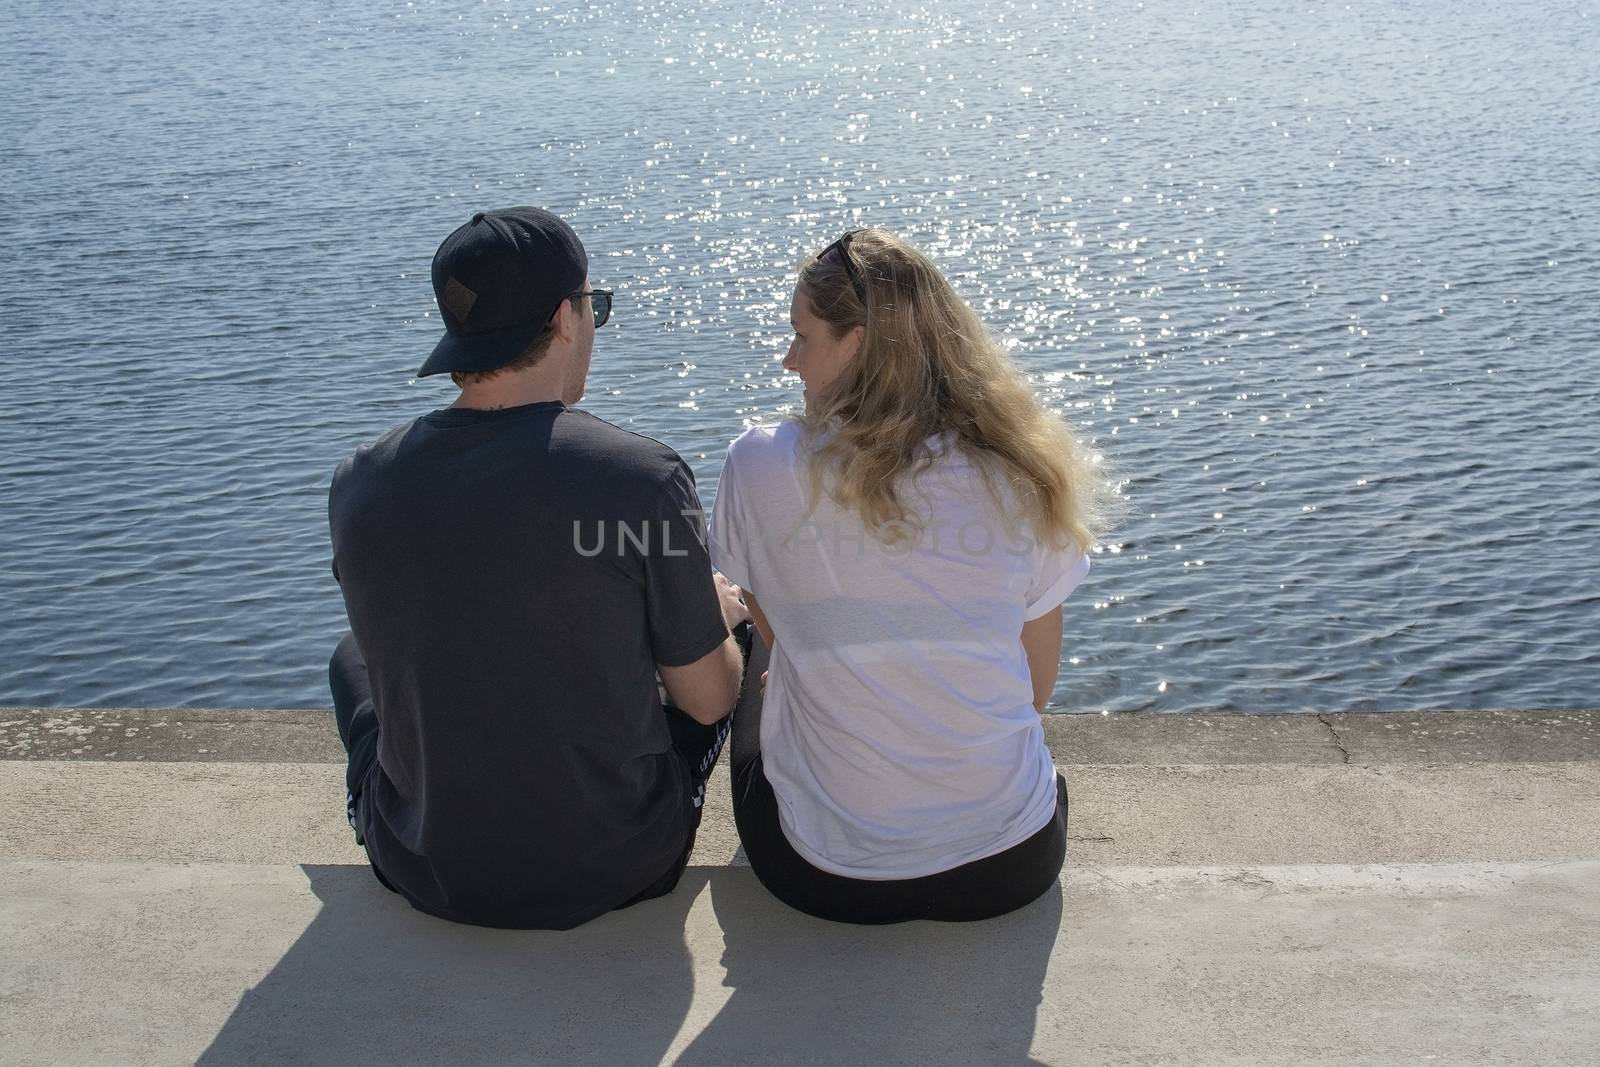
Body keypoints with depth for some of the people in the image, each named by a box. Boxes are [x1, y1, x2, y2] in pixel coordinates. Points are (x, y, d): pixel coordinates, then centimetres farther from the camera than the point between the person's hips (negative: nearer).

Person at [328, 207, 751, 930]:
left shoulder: (357, 485, -11)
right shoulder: (643, 478, -22)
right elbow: (708, 700, -11)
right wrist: (719, 615, 13)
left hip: (427, 874, 3)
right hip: (618, 869, -2)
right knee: (737, 637, 24)